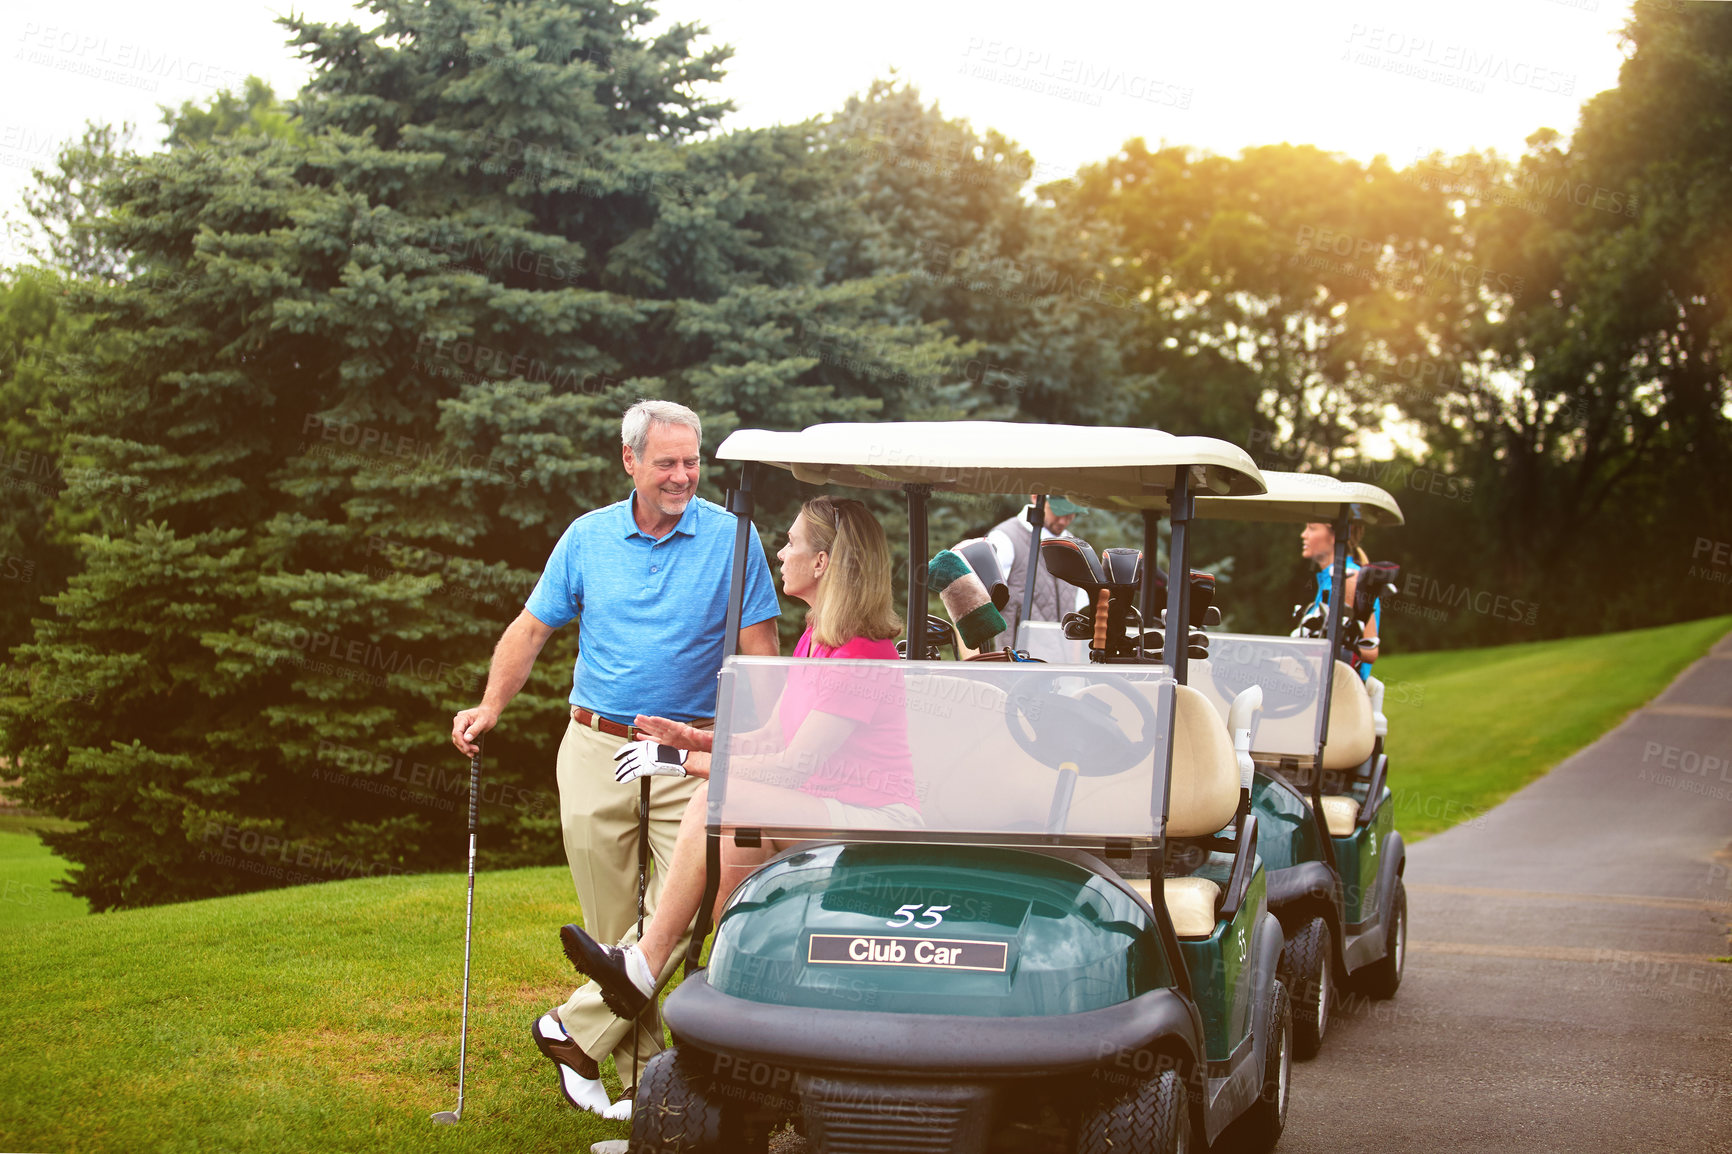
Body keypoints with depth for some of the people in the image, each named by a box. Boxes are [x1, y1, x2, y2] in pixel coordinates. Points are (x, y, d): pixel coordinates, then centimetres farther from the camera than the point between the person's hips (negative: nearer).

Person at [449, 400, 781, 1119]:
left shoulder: (730, 539, -1)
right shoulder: (588, 536, 6)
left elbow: (758, 651, -1)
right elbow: (532, 628, 13)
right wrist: (490, 707, 4)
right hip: (597, 749, 2)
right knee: (612, 924, 4)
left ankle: (577, 1030, 3)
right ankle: (644, 1072, 15)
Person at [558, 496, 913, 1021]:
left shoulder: (864, 653, -14)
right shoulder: (816, 637, 16)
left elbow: (796, 766, -18)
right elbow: (773, 740, 18)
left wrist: (689, 761, -13)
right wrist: (693, 738, 5)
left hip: (876, 824, -8)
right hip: (817, 820, 8)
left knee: (720, 800, -25)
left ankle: (645, 964, -19)